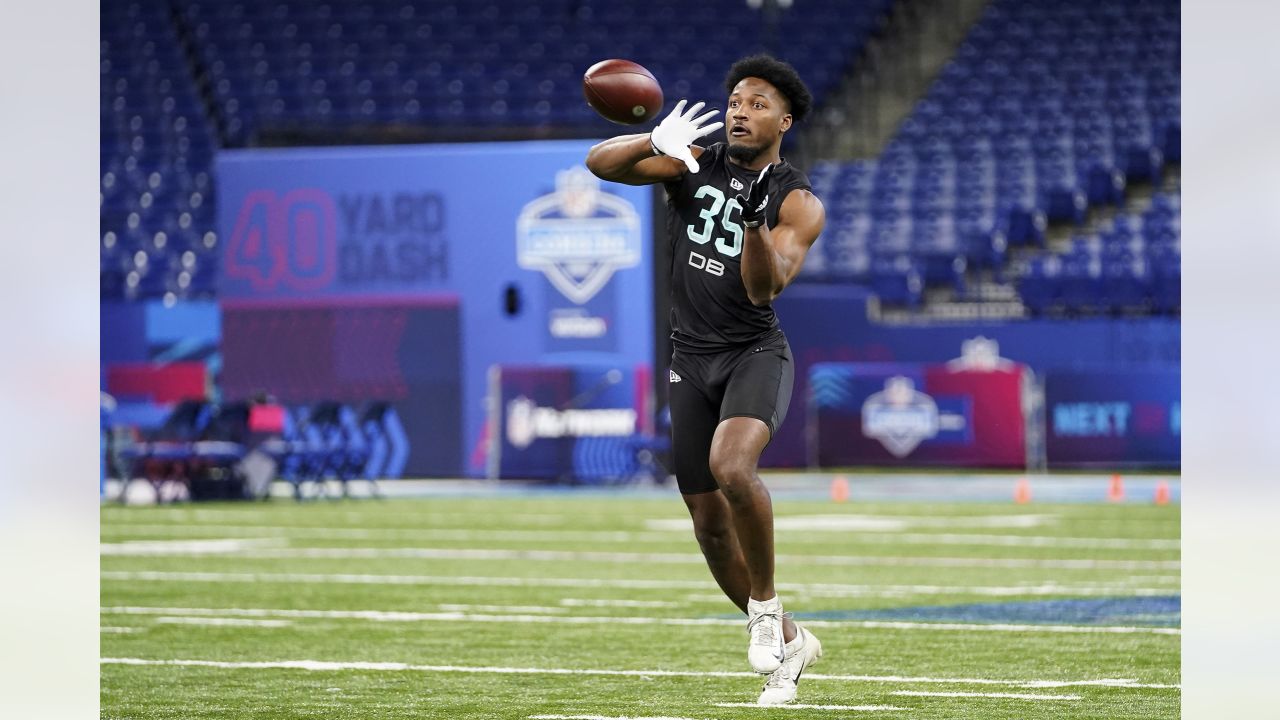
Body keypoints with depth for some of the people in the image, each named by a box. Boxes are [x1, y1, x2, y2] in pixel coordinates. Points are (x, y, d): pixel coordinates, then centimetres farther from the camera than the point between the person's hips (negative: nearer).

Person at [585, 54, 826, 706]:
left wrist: (755, 222, -38)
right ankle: (788, 643, 24)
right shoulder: (692, 163, 3)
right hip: (691, 360, 4)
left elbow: (765, 288, -21)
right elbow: (599, 163, -9)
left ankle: (766, 606, -13)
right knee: (710, 525, 5)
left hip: (755, 353, -4)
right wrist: (655, 141, -28)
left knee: (731, 467, -33)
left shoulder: (798, 204, -7)